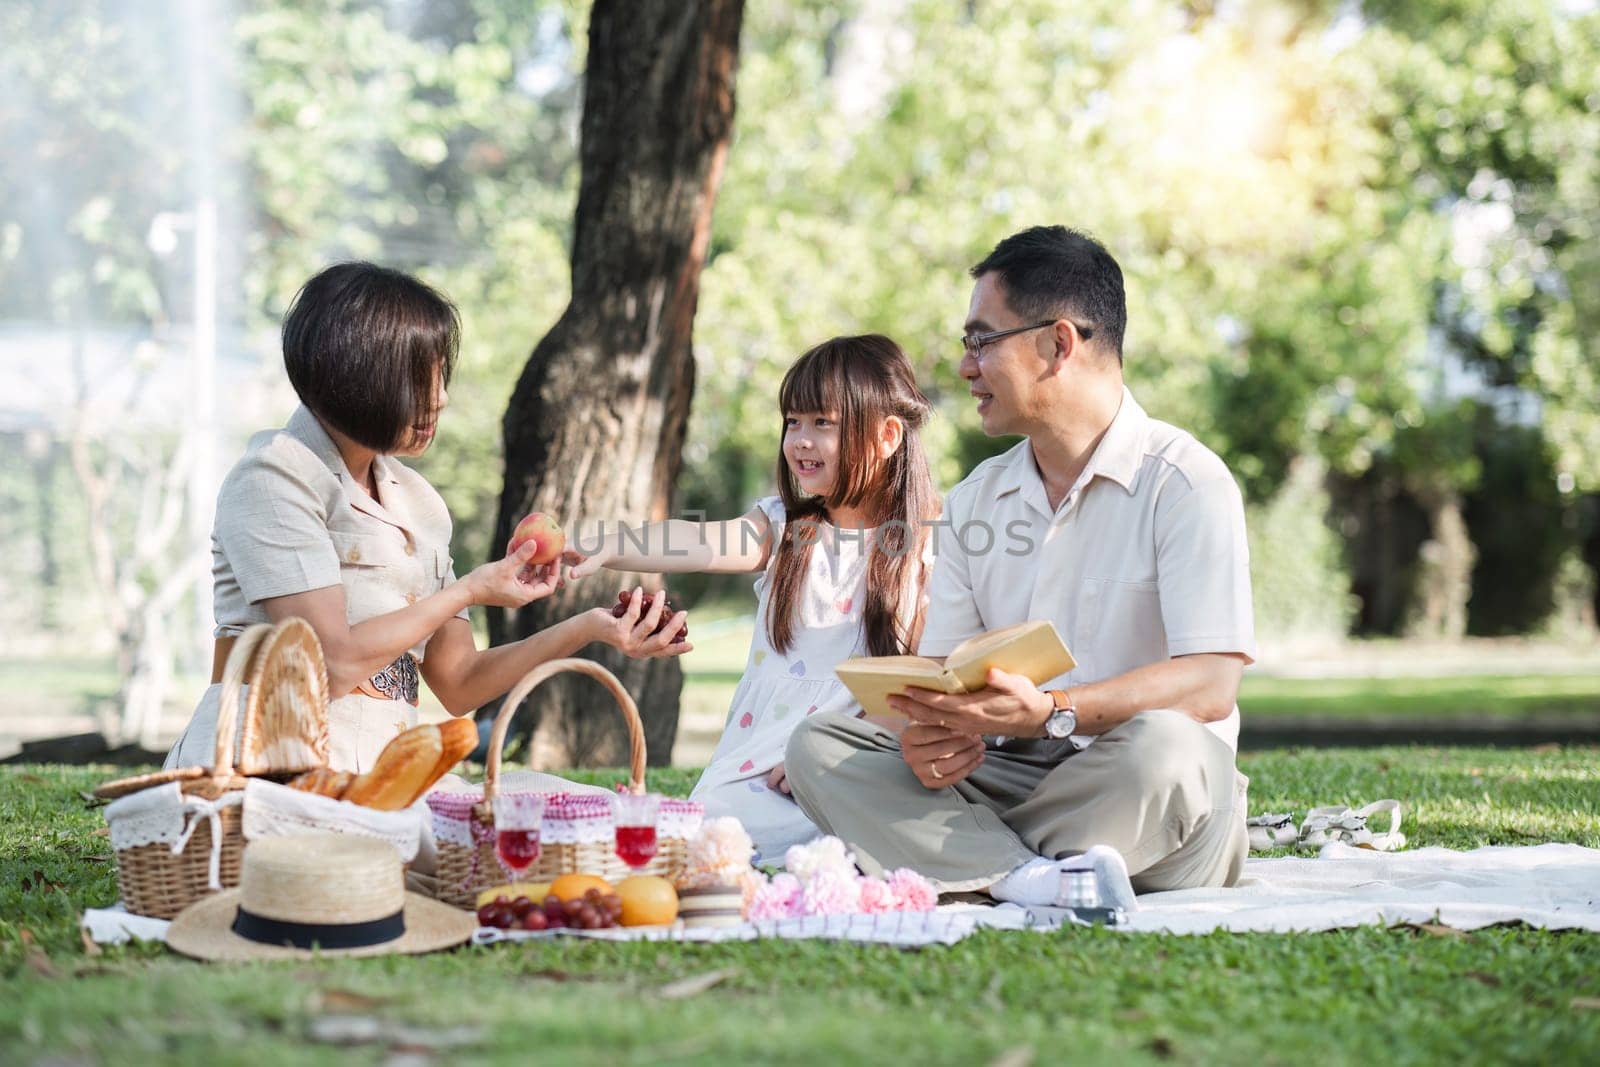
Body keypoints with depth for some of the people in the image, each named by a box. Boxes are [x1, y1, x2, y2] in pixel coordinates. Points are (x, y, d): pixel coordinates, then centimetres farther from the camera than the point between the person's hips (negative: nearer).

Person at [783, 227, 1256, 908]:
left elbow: (1210, 685, -16)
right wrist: (928, 734, -15)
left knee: (1159, 746, -38)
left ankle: (962, 861, -19)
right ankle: (1028, 877, -32)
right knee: (816, 745, -14)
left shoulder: (1186, 482, -5)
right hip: (1006, 778, 5)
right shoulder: (974, 501, 17)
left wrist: (1049, 713, -31)